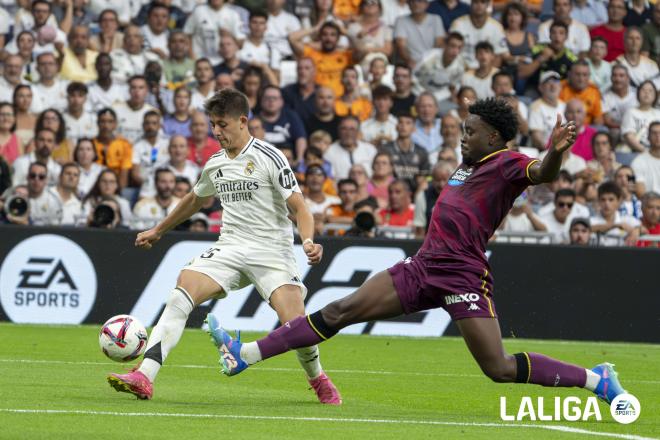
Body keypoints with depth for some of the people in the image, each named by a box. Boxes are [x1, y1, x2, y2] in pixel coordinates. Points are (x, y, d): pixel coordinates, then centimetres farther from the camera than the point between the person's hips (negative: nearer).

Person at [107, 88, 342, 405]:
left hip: (271, 250, -5)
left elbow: (298, 207, -9)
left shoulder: (268, 158, -7)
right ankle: (144, 378, -29)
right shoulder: (215, 165, 12)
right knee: (181, 293, -20)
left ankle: (318, 379, 13)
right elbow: (195, 200, 32)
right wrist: (158, 231, 41)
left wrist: (308, 242, -28)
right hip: (230, 248, 5)